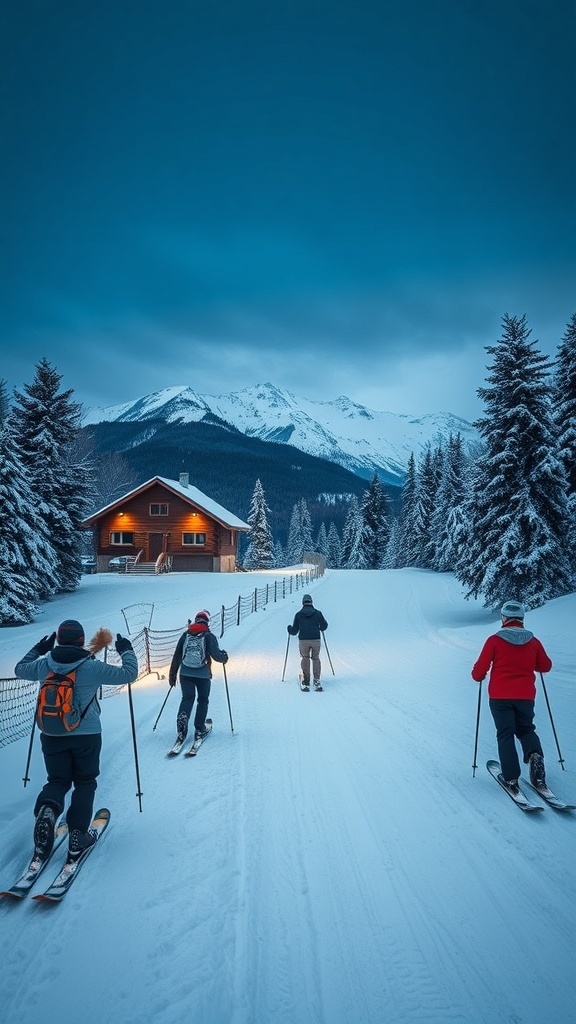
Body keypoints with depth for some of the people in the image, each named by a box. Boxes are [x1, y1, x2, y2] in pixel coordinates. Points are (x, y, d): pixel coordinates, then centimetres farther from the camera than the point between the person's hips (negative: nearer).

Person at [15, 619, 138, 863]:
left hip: (52, 735, 3)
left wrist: (38, 649, 26)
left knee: (57, 780, 18)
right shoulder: (92, 667, -17)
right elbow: (129, 674, -10)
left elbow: (20, 669, 15)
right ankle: (77, 835, 11)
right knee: (85, 783, 15)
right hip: (86, 735, -3)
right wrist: (127, 651, 5)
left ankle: (47, 810, -13)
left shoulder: (44, 664, -7)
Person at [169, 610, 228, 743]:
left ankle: (182, 718, -22)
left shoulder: (185, 634, 6)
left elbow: (177, 656, 7)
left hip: (185, 673, 2)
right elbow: (215, 655, -13)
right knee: (203, 700, 13)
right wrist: (224, 657, 9)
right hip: (203, 674, -2)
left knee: (187, 698, 6)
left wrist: (172, 674, 14)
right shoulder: (209, 636, -5)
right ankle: (199, 729, 10)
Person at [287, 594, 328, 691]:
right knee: (316, 658, 14)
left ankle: (306, 681, 10)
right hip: (316, 639, 0)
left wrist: (289, 629, 28)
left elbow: (294, 631, 7)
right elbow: (324, 625, 6)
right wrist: (320, 628, 28)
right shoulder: (317, 613, 6)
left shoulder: (298, 614, 6)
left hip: (303, 640, 0)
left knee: (305, 658, 15)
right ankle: (316, 680, 3)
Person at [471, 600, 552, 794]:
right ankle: (535, 754, -8)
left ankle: (511, 777, -1)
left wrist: (477, 676, 14)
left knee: (505, 734, 7)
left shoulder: (495, 640, -10)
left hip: (500, 697, -2)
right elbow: (546, 666, 12)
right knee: (526, 729, 21)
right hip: (526, 696, 3)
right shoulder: (533, 641, -1)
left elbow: (480, 670, -8)